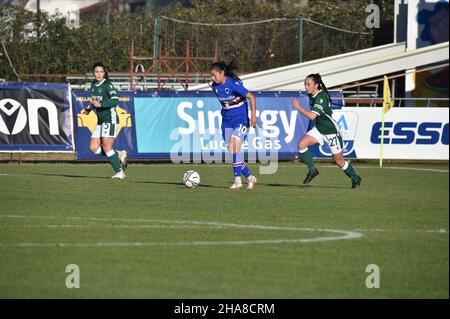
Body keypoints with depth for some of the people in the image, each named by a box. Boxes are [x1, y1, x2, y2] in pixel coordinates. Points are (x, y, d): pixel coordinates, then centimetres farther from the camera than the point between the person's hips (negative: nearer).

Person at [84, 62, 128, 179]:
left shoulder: (107, 85, -10)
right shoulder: (93, 85, 13)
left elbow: (115, 101, -22)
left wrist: (100, 104, -30)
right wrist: (90, 108, 10)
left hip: (110, 119, -8)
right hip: (100, 121, 8)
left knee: (107, 147, -12)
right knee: (93, 147, 0)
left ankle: (119, 172, -4)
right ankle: (119, 155, 13)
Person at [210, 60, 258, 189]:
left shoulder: (233, 84, -19)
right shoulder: (215, 86, 1)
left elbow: (251, 97, -18)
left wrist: (253, 115, -23)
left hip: (241, 120, -7)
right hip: (227, 121, 7)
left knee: (234, 147, -20)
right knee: (232, 151, 2)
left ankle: (238, 181, -15)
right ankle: (250, 178, 16)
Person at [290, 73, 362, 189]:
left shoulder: (321, 98, -27)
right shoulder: (312, 95, 0)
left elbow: (312, 116, -37)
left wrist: (298, 107, -31)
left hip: (331, 131, -8)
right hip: (319, 129, 8)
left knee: (339, 160, 3)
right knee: (302, 144, -16)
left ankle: (355, 179, 26)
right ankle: (312, 170, -3)